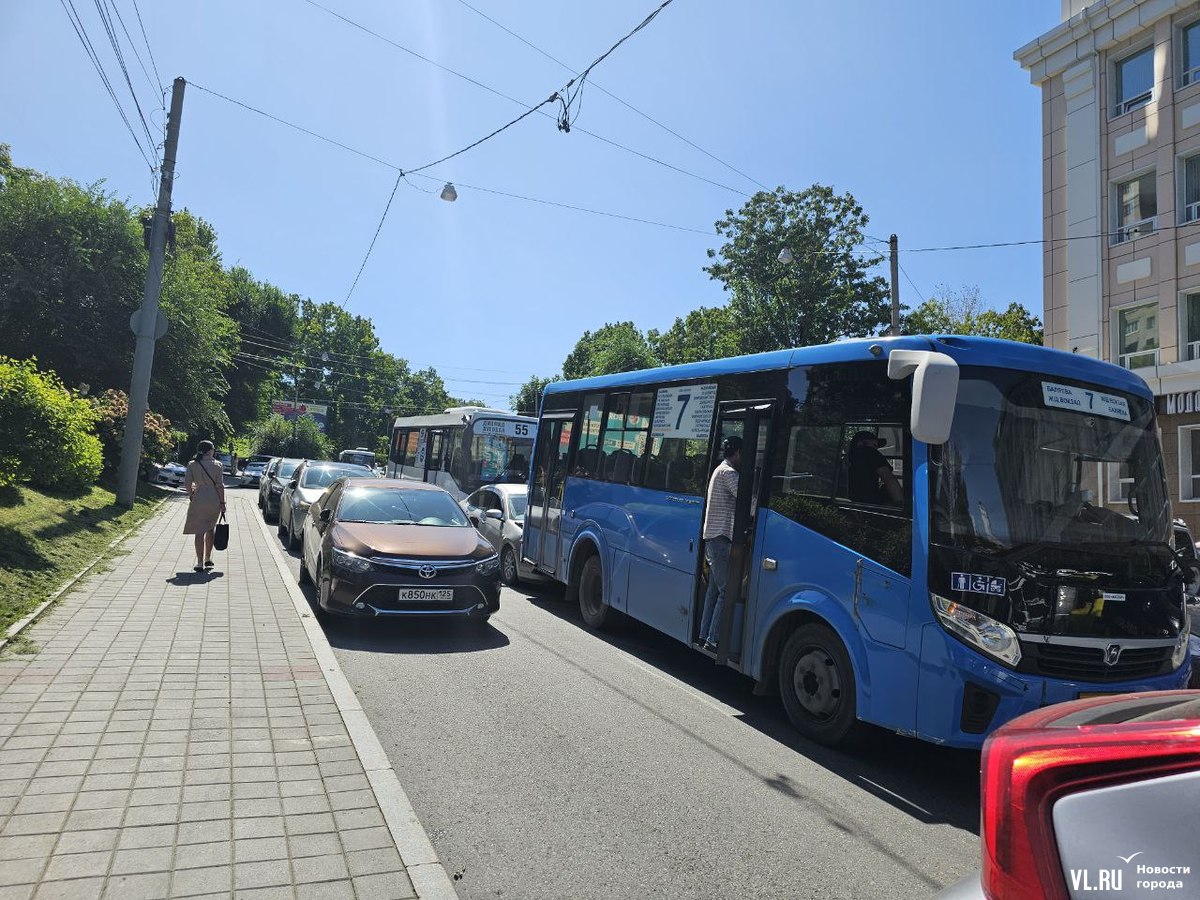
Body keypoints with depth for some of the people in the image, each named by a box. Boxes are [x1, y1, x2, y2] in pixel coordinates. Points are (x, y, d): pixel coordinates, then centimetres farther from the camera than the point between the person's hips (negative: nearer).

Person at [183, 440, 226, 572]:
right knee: (210, 529, 19)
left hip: (198, 500, 0)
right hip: (214, 500, 0)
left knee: (199, 531, 0)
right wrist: (222, 503, 0)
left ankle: (200, 563, -4)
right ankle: (208, 559, 27)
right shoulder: (217, 465, -3)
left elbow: (187, 484, -2)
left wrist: (191, 496, 14)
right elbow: (220, 485, -4)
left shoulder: (192, 465, 0)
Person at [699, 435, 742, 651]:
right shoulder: (728, 472, -11)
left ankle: (705, 634, 15)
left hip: (712, 537, 10)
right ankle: (714, 639, -10)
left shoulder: (719, 470, 20)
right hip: (721, 538, -10)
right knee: (727, 590, -10)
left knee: (714, 588, 12)